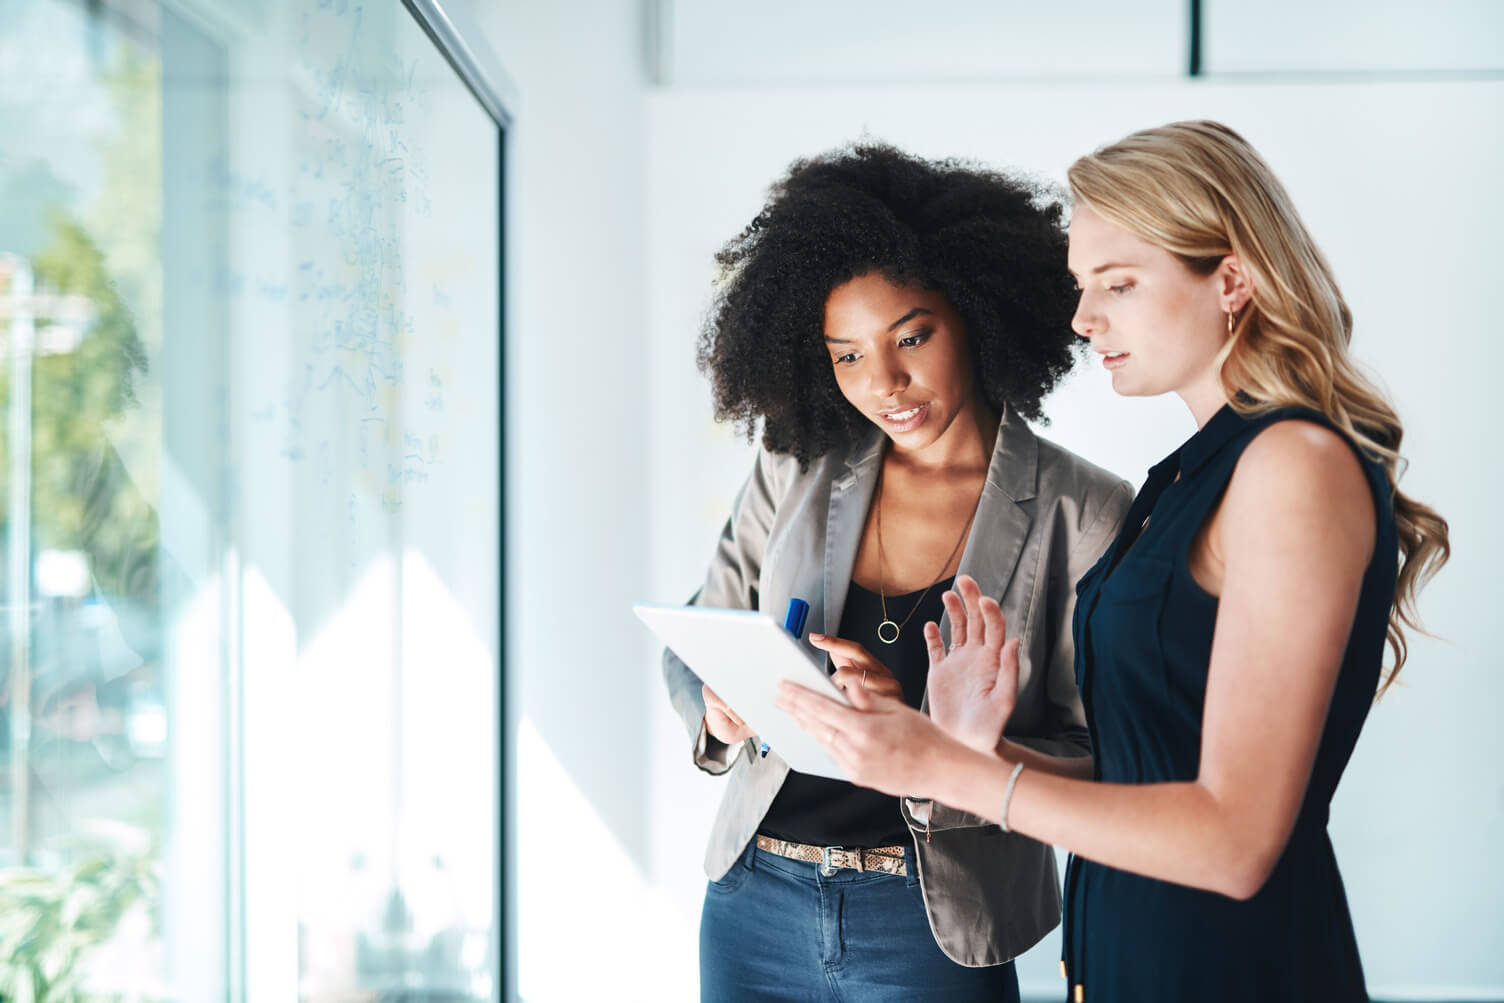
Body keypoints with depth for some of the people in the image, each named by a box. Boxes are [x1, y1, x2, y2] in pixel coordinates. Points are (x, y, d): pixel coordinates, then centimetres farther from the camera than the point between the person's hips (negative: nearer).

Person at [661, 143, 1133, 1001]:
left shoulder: (1083, 514, -10)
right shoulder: (796, 477, 1)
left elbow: (1099, 760, -12)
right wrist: (722, 710, -14)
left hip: (929, 930, -3)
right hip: (753, 904, 3)